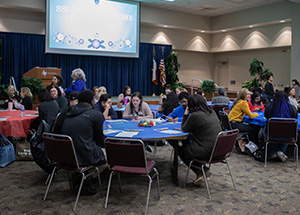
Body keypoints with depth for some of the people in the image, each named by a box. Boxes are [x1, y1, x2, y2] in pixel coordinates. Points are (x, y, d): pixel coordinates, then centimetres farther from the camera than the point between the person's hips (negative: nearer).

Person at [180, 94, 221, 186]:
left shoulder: (195, 116, -17)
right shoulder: (212, 113, 7)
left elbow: (184, 129, -1)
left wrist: (186, 114, 5)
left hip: (205, 152, -8)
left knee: (181, 150, 20)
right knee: (186, 144, 28)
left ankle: (200, 172, 12)